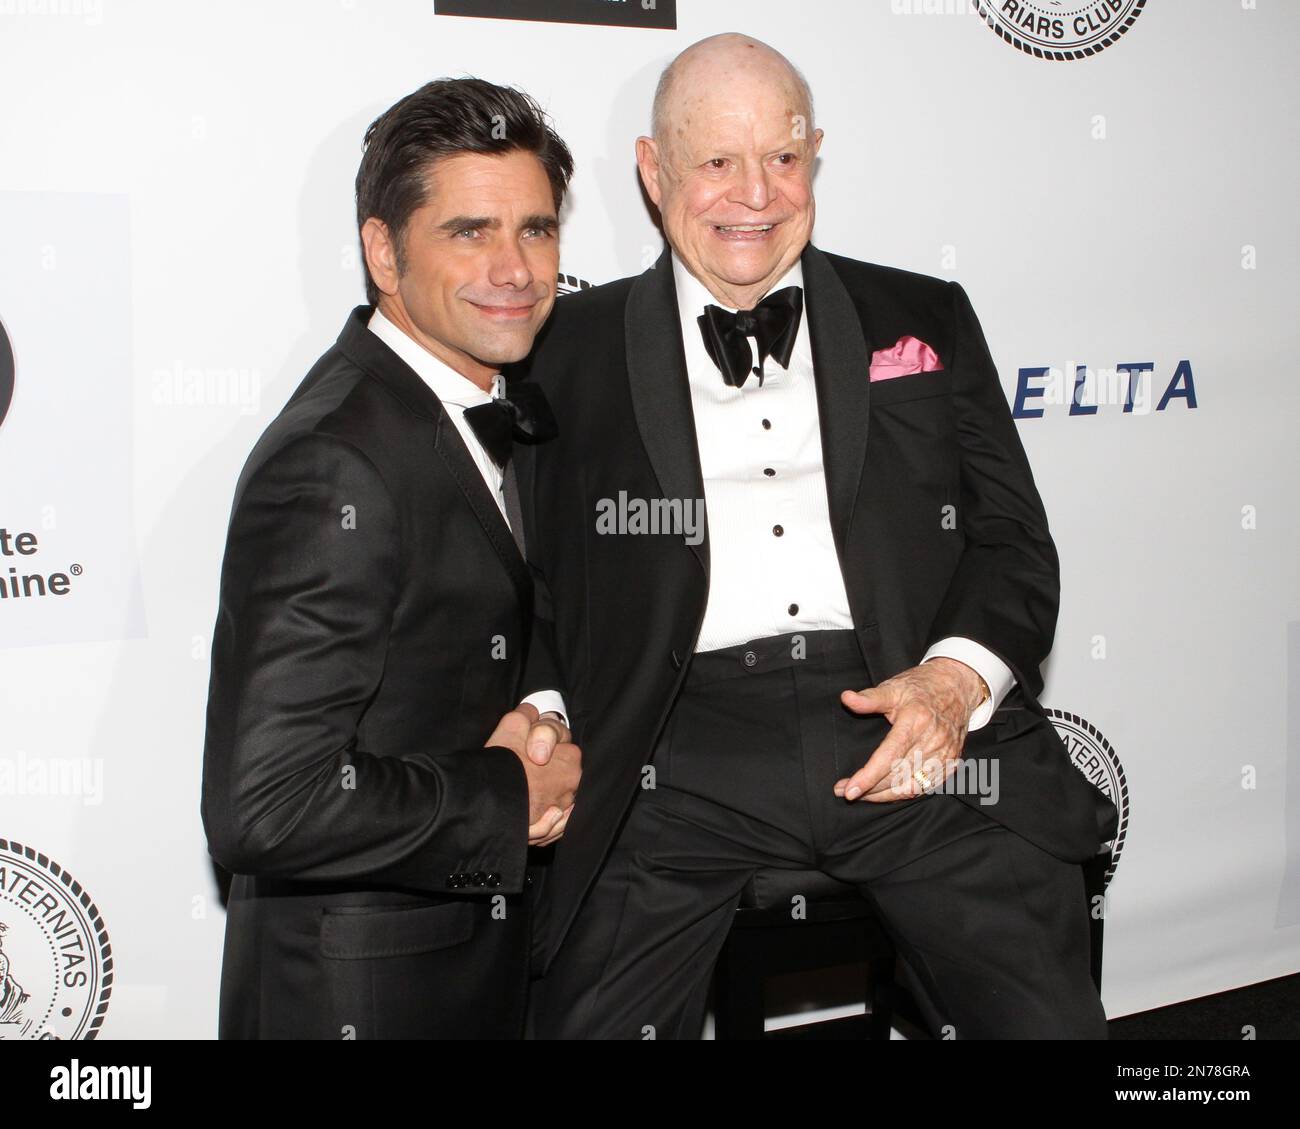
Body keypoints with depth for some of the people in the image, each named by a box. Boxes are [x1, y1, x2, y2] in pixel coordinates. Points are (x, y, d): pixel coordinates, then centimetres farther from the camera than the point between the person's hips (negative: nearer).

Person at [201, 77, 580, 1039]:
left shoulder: (500, 414, 3)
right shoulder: (333, 465, -25)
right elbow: (264, 806, -30)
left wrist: (540, 714, -6)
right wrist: (512, 796, -18)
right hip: (353, 988, -8)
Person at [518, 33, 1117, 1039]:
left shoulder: (924, 320, 19)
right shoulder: (574, 347, 15)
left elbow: (1014, 540, 13)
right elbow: (535, 570, 11)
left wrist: (958, 674, -6)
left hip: (914, 725, 1)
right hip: (686, 744, 0)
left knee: (1048, 1015, -14)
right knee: (594, 1022, -17)